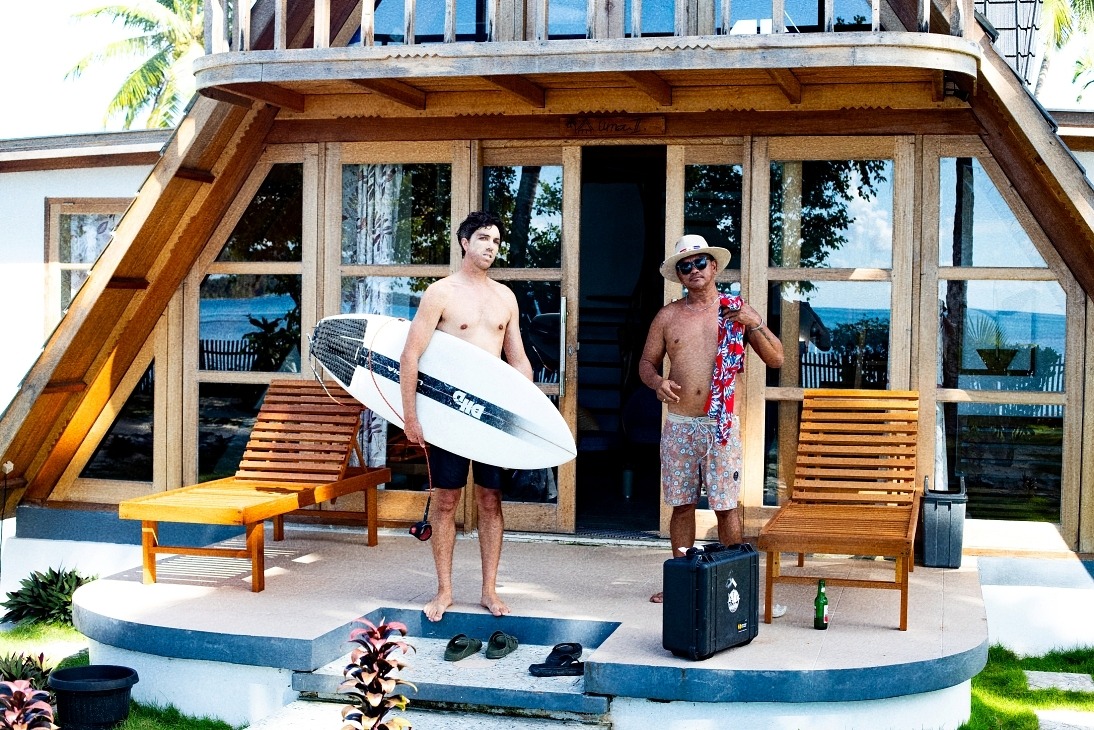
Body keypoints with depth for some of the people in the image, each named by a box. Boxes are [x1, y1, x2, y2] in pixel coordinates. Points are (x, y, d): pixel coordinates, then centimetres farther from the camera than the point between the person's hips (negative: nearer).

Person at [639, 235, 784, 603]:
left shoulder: (738, 311, 4)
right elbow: (646, 362, 12)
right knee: (681, 504, 7)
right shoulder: (668, 316, 8)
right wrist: (657, 381, -10)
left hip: (722, 426, -2)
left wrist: (756, 324, -14)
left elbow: (776, 359, 2)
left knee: (726, 506, -1)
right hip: (679, 425, 2)